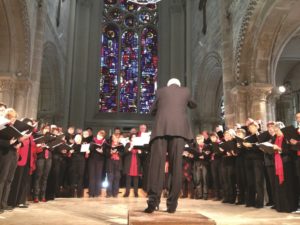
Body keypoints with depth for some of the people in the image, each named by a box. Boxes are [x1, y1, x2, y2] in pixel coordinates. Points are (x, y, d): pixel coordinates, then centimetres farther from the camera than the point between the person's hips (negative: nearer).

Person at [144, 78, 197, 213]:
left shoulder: (161, 91, 21)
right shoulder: (185, 91, 22)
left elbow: (152, 111, 28)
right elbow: (193, 105, 41)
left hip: (160, 128, 0)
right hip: (179, 129, 0)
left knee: (156, 163, -6)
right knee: (176, 165, -1)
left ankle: (153, 199, -18)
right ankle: (172, 203, -3)